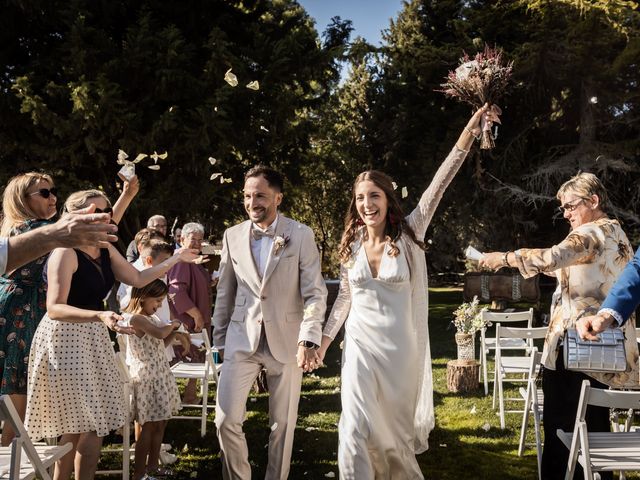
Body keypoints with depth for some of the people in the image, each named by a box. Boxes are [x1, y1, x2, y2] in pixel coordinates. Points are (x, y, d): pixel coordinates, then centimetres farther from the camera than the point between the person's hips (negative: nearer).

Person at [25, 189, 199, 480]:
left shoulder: (106, 250, 7)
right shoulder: (66, 253, -18)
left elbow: (138, 279, 17)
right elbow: (54, 308, -25)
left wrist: (177, 259, 15)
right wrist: (100, 316, -39)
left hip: (92, 337, 8)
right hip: (65, 338, -8)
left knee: (93, 423, 7)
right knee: (87, 426, -6)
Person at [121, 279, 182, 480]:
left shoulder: (152, 318, 13)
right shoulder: (136, 318, -16)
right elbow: (160, 333, -30)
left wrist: (173, 331, 4)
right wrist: (172, 325, -11)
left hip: (160, 375, 9)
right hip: (145, 377, -9)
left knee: (160, 423, 13)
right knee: (147, 426, -3)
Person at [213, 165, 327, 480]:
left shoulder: (301, 235, -4)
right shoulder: (233, 236, 4)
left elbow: (315, 293, -7)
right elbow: (224, 293, 11)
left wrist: (309, 340, -19)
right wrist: (219, 340, 12)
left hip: (286, 340, -2)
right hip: (242, 339, 2)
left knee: (283, 424, 9)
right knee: (226, 419, -4)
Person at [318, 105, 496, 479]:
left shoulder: (408, 234, -6)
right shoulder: (352, 244, 1)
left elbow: (437, 187, -17)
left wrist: (468, 134, -26)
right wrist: (324, 339, 15)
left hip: (400, 348, -1)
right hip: (361, 345, 1)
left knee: (396, 428, 15)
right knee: (356, 432, -9)